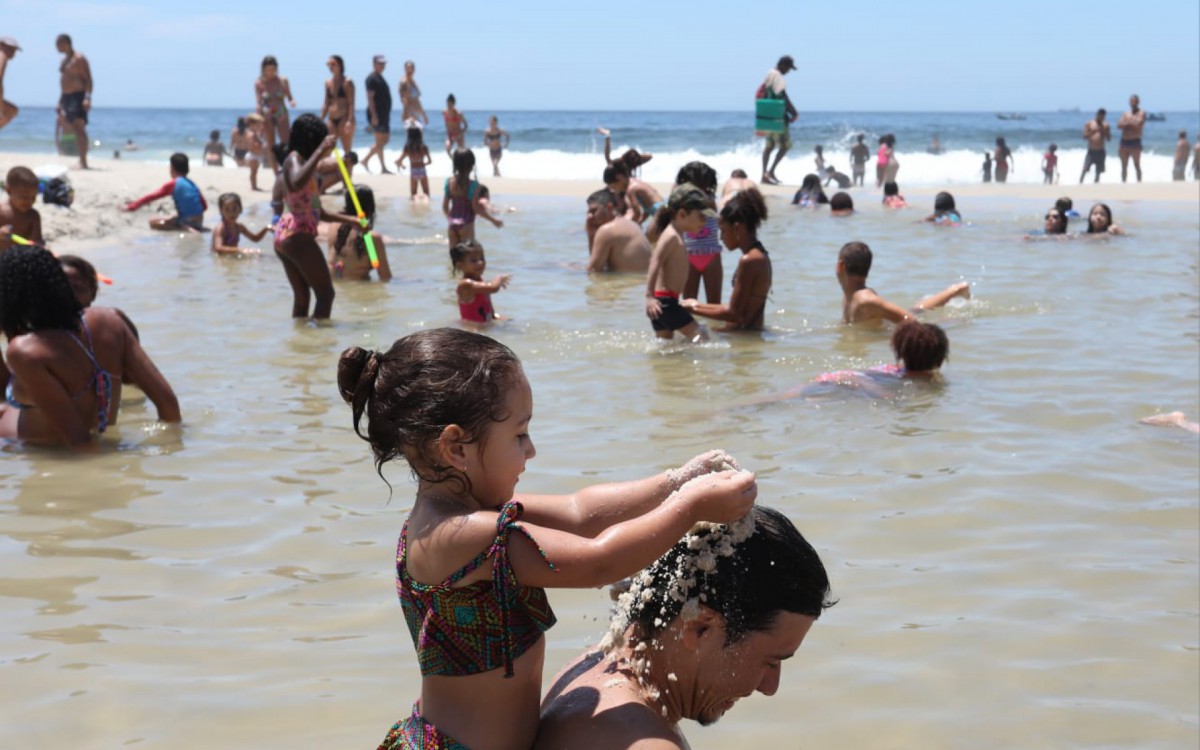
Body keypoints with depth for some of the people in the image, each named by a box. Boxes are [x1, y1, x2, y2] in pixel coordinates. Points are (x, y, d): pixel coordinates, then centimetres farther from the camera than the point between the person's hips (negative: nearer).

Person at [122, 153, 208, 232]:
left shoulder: (172, 184, -7)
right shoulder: (192, 184, 12)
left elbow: (151, 197, -2)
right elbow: (205, 206, 15)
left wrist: (132, 206, 5)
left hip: (186, 220, -9)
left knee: (153, 222, -4)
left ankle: (182, 227, -17)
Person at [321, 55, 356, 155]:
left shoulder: (347, 83, -5)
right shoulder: (328, 83, 12)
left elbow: (351, 104, -10)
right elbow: (326, 104, 17)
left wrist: (350, 121, -20)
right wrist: (321, 121, 11)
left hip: (344, 119, -6)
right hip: (331, 120, 6)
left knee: (347, 149, -1)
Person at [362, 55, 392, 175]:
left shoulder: (380, 78, 18)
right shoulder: (372, 79, -11)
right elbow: (370, 98, -17)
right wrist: (374, 115, -23)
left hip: (384, 114, 10)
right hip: (376, 115, -10)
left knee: (386, 139, 12)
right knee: (380, 141, -5)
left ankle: (366, 160, 19)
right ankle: (383, 168, -1)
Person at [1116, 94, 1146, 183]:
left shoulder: (1141, 113, 1)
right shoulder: (1126, 114, 16)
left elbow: (1138, 125, -13)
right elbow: (1119, 125, 4)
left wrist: (1126, 124, -1)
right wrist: (1128, 124, -11)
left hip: (1135, 142, -5)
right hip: (1124, 142, 5)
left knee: (1137, 165, -5)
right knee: (1124, 166, 6)